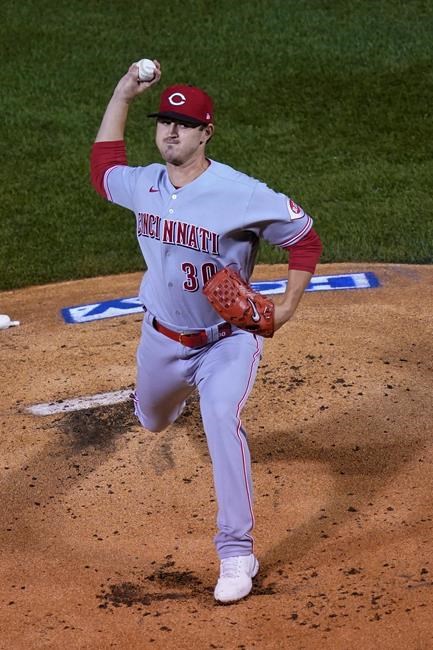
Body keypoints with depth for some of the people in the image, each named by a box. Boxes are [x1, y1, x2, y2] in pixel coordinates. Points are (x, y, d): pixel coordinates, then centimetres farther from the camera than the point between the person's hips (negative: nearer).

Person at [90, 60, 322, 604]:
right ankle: (181, 393, 68)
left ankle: (237, 553, -19)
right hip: (162, 338, 6)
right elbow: (102, 167, 14)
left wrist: (288, 306, -19)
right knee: (152, 419, 27)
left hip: (227, 341, -5)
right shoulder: (143, 185, -8)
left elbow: (304, 237, -13)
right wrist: (122, 96, 8)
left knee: (222, 423, -28)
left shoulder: (243, 195, -25)